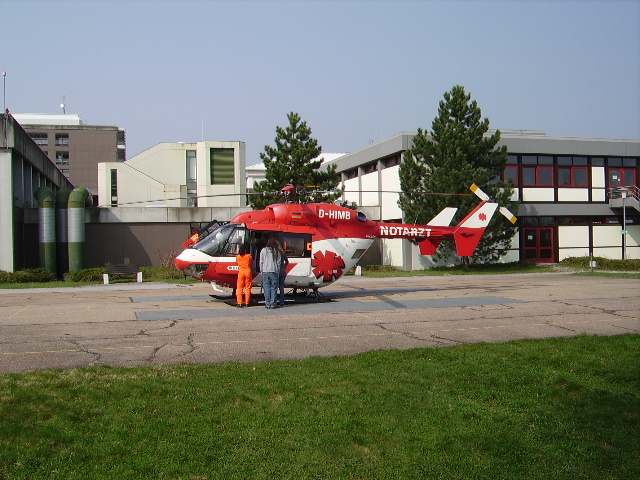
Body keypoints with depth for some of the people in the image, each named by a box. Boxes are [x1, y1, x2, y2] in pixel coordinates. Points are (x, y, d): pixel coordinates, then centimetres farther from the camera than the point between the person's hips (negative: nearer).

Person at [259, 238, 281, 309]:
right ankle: (273, 304, 1)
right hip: (274, 271, -1)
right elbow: (278, 263, 3)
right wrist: (278, 272, 12)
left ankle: (268, 304, 3)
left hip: (265, 271, 1)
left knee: (266, 288, 3)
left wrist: (261, 270, 13)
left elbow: (261, 262, 4)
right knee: (274, 288, 2)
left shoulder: (263, 250, 2)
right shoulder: (276, 251, 1)